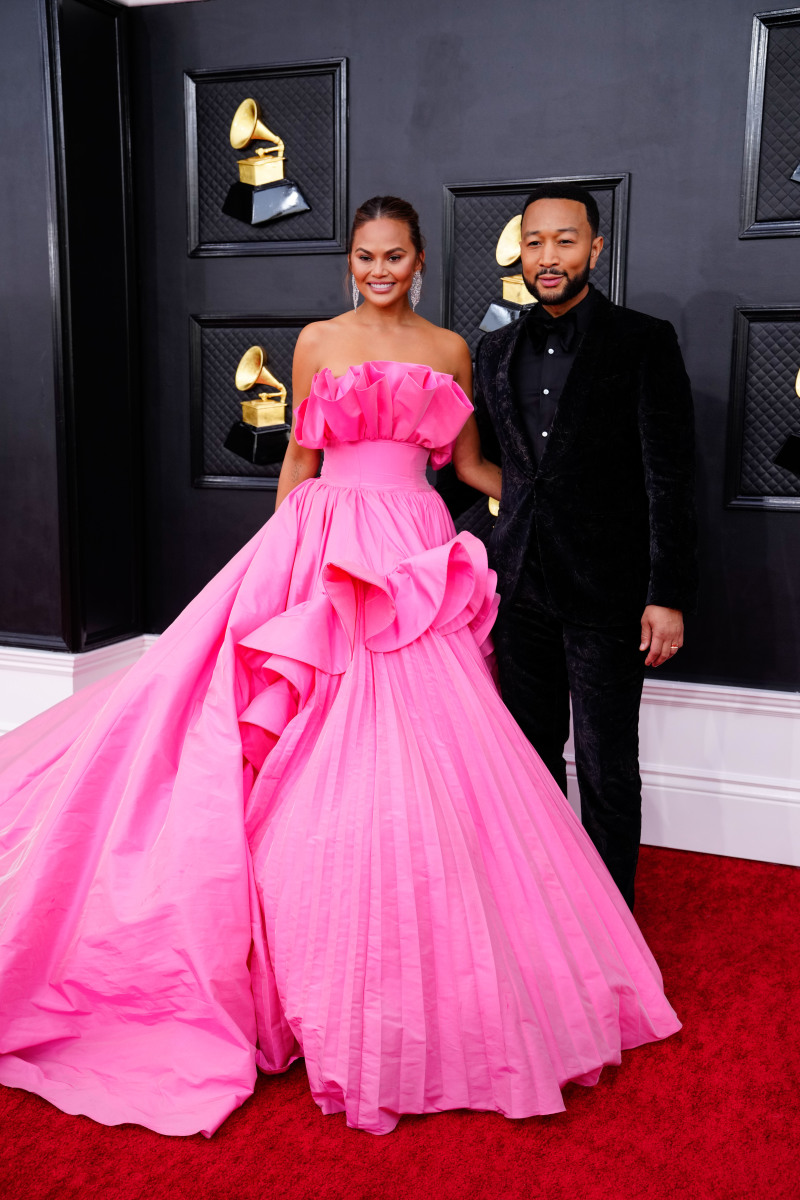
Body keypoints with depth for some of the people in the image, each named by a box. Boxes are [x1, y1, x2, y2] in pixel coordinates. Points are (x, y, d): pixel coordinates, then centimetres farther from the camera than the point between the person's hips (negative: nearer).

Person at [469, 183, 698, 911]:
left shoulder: (644, 343, -4)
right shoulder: (498, 351, 10)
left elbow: (670, 477, -9)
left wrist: (669, 595, -14)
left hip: (606, 593, -4)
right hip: (521, 590, 5)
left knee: (607, 770, 4)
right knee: (531, 755, 15)